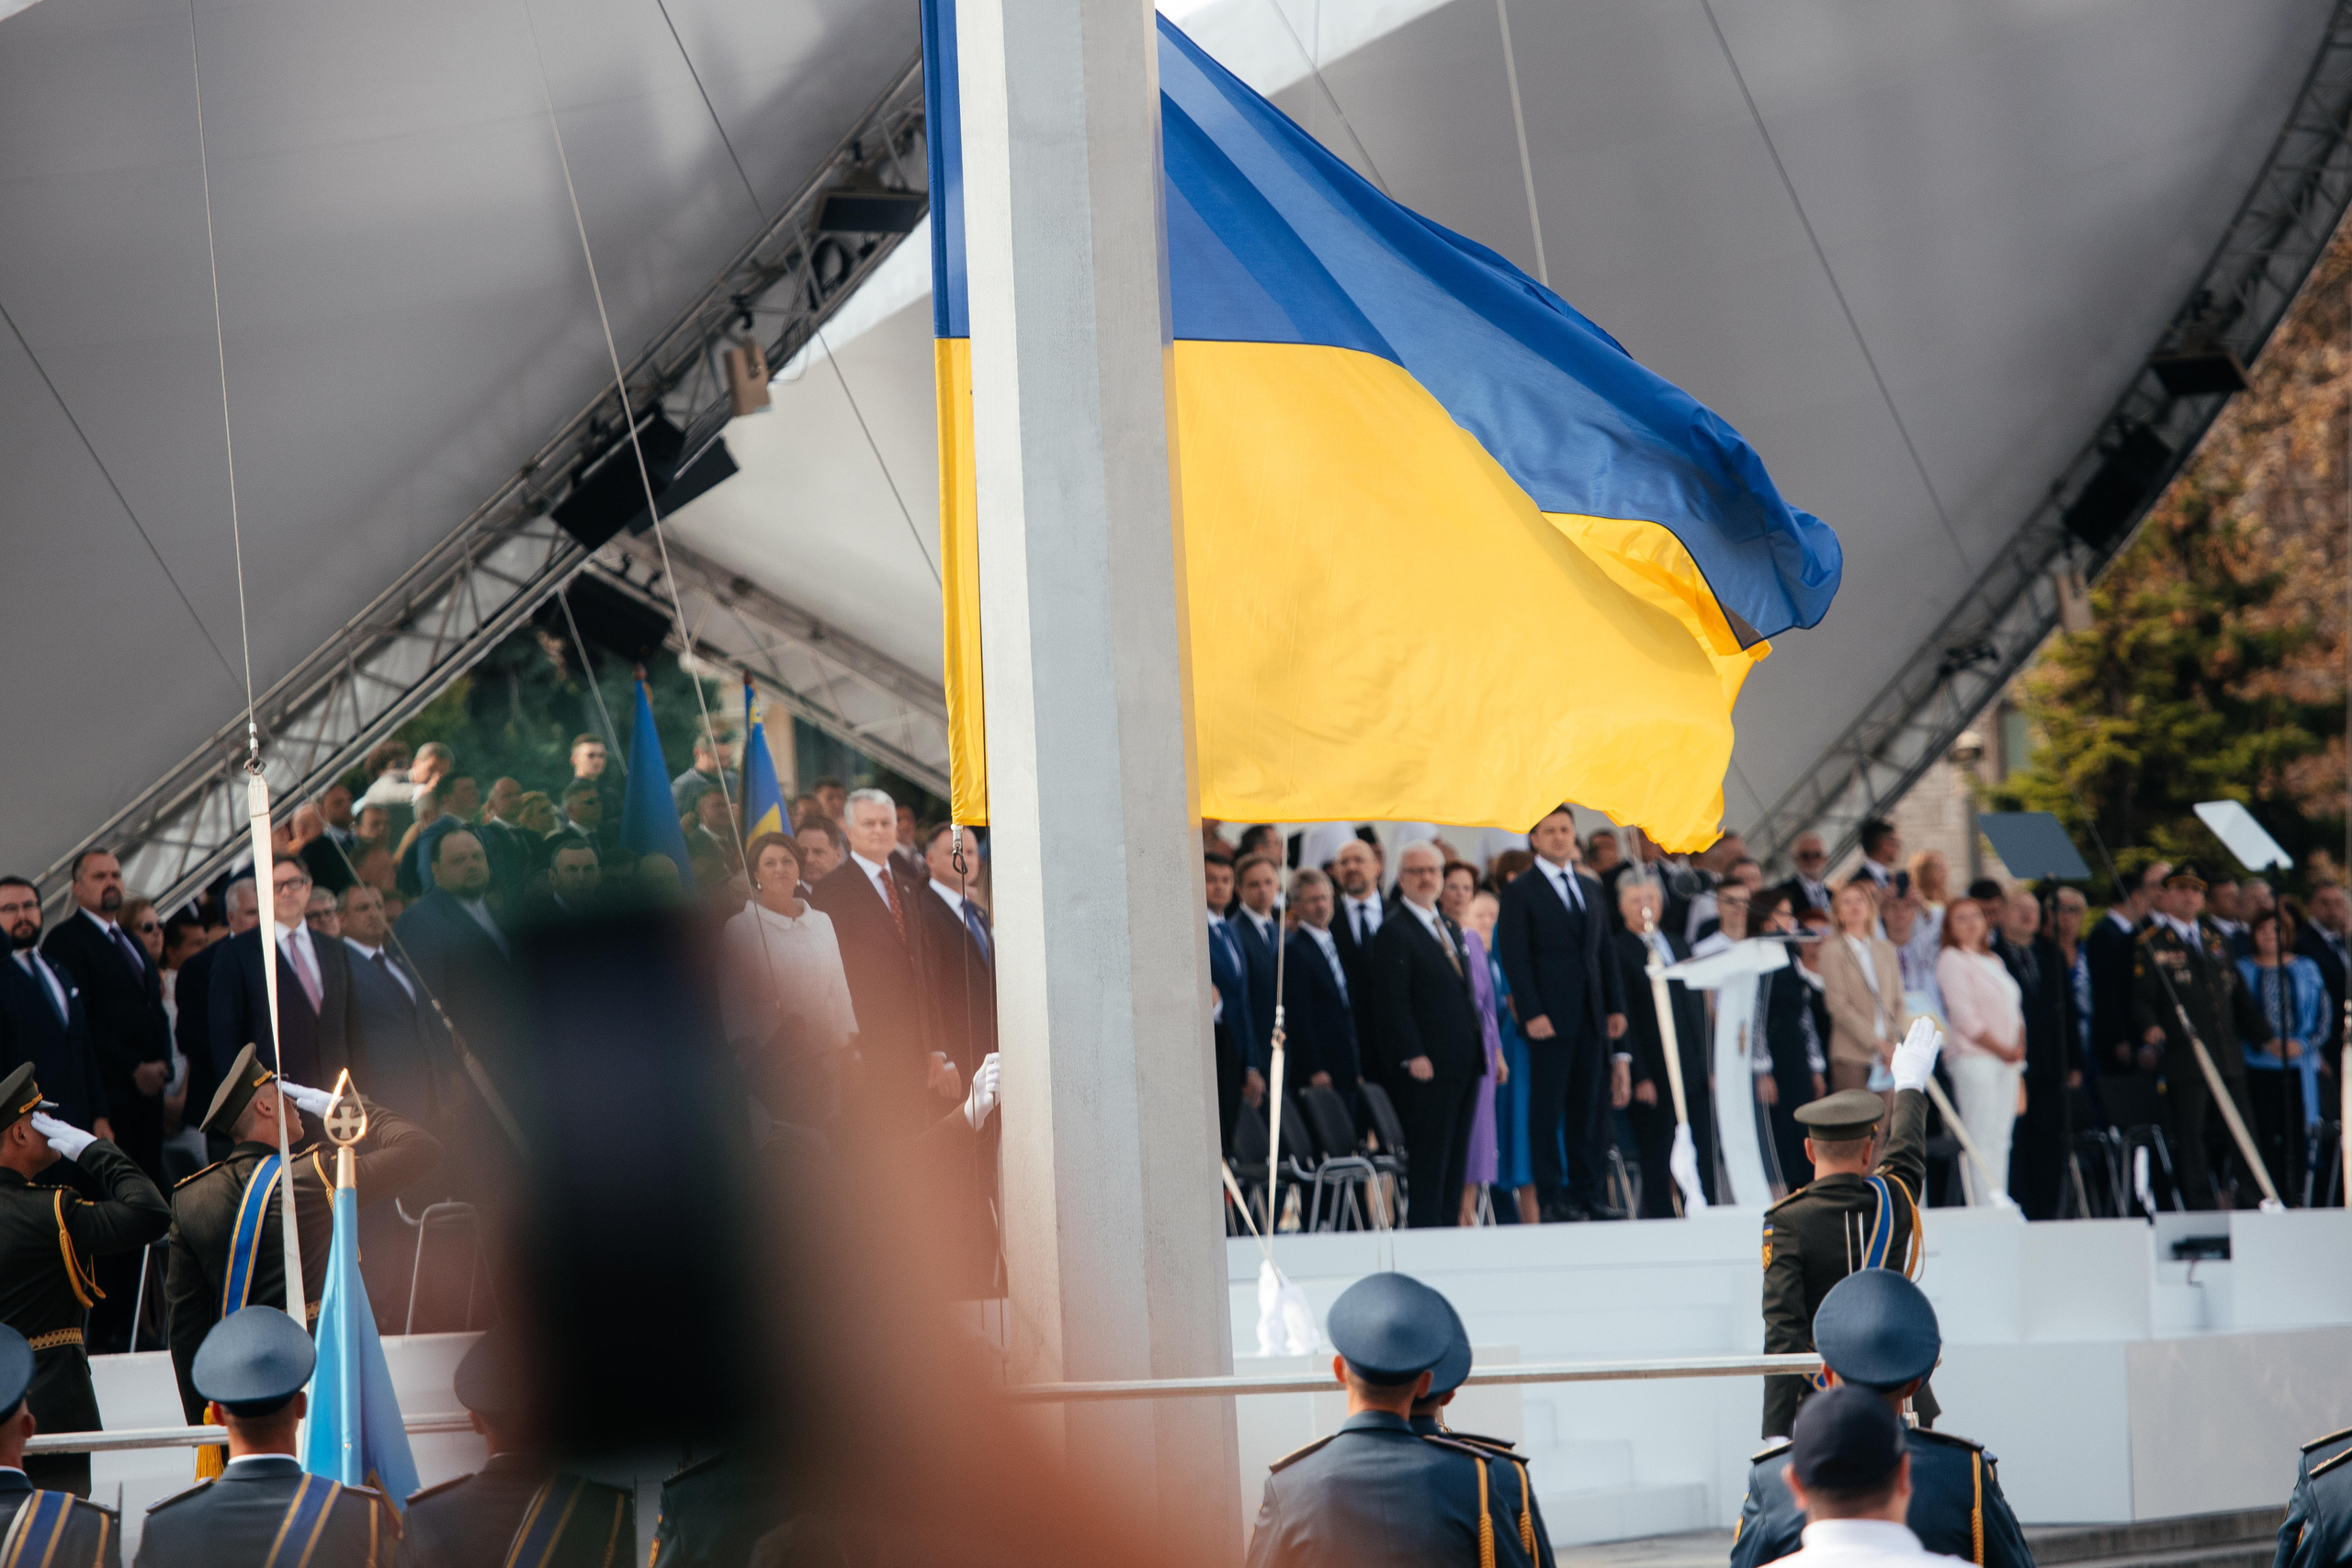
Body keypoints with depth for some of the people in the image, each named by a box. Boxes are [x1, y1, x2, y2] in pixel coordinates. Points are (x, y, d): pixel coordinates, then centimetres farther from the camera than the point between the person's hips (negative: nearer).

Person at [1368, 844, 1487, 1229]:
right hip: (1426, 1066, -8)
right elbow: (1393, 1002, -14)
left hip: (1462, 1063, 8)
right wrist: (1413, 1056, -20)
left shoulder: (1451, 928, 19)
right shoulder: (1394, 933, -8)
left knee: (1455, 1158, 8)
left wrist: (1479, 1048, 16)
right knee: (1429, 1158, -7)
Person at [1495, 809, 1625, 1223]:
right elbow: (1515, 958, -7)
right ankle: (1551, 1197, -1)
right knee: (1547, 1109, -3)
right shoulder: (1520, 892, -1)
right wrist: (1532, 1013, -15)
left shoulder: (1591, 888, 17)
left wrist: (1615, 1005, 9)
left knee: (1590, 1107, 6)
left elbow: (1604, 951, 18)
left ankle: (1588, 1190, 10)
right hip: (1550, 1018, -6)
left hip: (1591, 1017, 6)